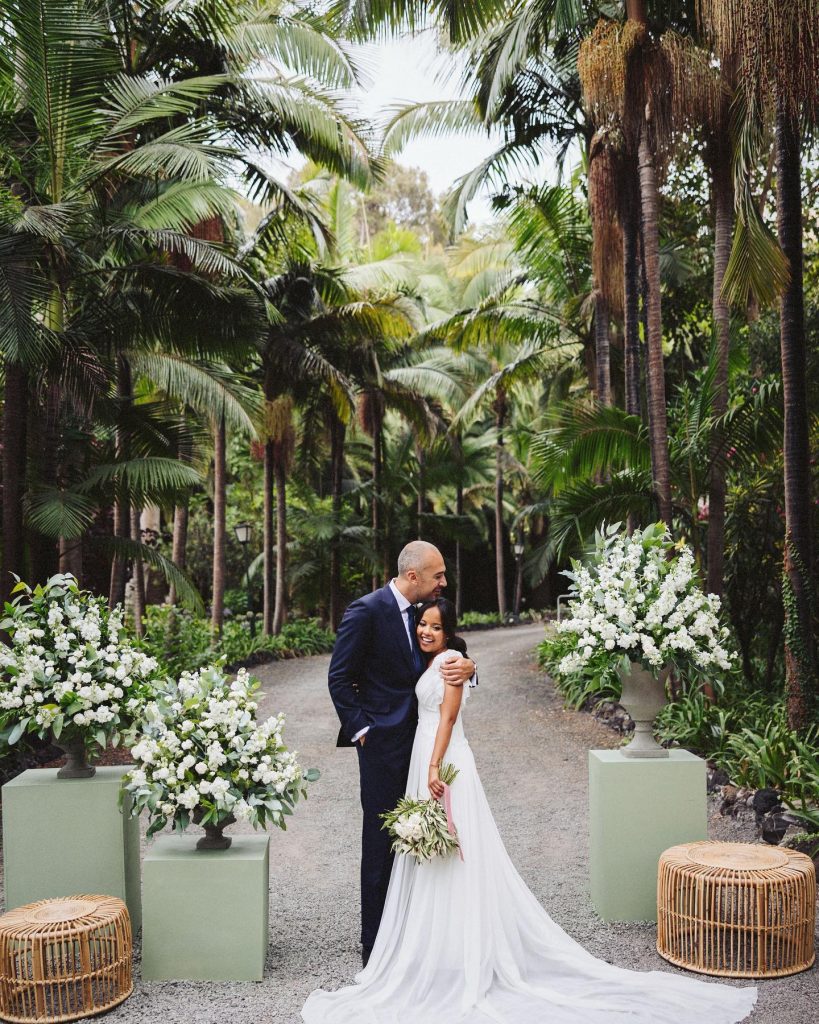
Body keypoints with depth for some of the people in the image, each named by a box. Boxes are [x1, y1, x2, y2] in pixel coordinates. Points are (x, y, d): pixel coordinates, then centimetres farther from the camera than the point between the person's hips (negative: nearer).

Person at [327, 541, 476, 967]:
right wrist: (361, 730, -11)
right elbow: (339, 678, -10)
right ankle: (376, 946, 14)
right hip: (383, 742, -7)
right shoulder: (367, 611, -13)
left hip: (419, 738, 7)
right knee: (381, 840, 2)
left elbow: (445, 654, 14)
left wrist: (466, 665, -9)